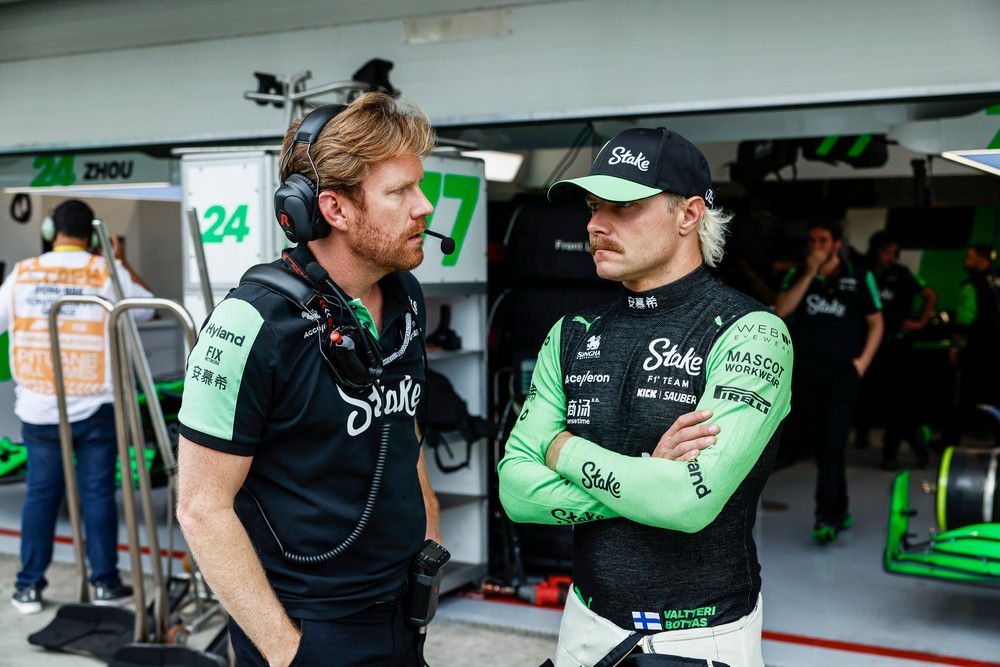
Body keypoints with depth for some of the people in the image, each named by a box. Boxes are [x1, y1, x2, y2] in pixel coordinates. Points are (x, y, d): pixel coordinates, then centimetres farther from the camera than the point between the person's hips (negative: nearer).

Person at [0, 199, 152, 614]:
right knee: (97, 493, 4)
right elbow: (148, 307, 9)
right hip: (94, 407, -2)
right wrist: (121, 261, 17)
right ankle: (105, 583, 11)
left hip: (39, 408, 2)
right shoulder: (106, 272, -4)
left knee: (40, 493, 9)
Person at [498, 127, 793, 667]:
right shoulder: (572, 336, 1)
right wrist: (647, 479, -17)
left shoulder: (750, 334, -16)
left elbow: (692, 502, -27)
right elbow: (516, 490, -5)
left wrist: (567, 451, -13)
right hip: (588, 624, 5)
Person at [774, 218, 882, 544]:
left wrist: (863, 360, -4)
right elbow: (781, 311, -10)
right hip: (805, 372, 3)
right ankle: (840, 510, 28)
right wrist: (809, 274, -13)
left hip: (843, 373, -3)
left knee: (833, 443, -11)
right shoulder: (797, 276, 7)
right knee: (818, 442, 11)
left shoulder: (860, 278, 3)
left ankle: (827, 516, -6)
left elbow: (875, 322, 8)